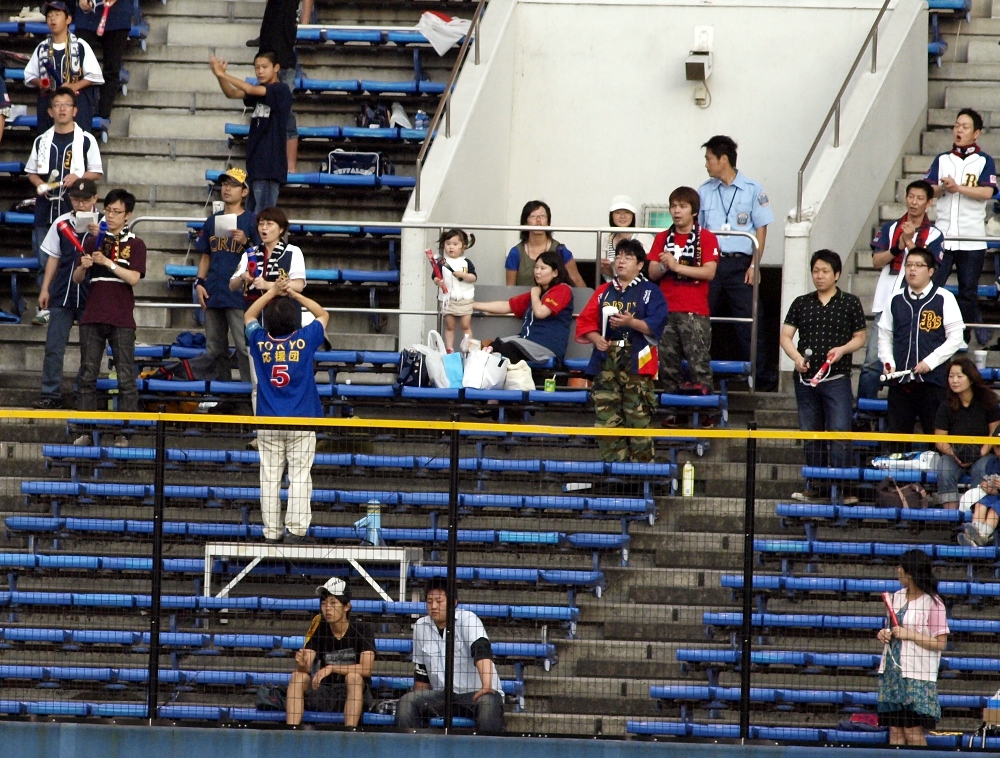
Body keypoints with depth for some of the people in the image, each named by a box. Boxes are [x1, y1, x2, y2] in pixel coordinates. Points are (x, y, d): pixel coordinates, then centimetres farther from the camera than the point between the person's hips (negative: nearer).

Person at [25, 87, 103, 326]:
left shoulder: (86, 140, 2)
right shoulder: (42, 141, 11)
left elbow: (96, 173, 4)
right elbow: (31, 171, 17)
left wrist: (77, 177, -14)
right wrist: (40, 184, -4)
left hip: (74, 210, -3)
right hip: (45, 209, 3)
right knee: (45, 262, 2)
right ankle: (45, 308, 8)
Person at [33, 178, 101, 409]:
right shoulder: (61, 224, 7)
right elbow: (54, 258, 13)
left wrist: (98, 237, -23)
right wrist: (45, 289, 10)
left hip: (90, 295, -2)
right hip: (62, 294, 2)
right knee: (53, 346, -1)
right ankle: (51, 394, 3)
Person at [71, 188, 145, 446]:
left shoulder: (135, 245, 4)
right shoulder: (93, 243, 12)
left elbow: (134, 278, -10)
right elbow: (77, 279, 9)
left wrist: (108, 262, -18)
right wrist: (83, 267, -12)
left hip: (122, 321, -3)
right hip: (92, 318, 3)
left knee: (126, 378, -4)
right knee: (88, 376, 3)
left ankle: (124, 432, -1)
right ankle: (86, 430, 7)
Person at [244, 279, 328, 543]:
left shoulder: (260, 342, -3)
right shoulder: (305, 341, -7)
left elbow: (249, 316, 19)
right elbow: (323, 315, 12)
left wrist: (272, 292, 16)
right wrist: (295, 294, 10)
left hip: (268, 422, 2)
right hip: (302, 421, -2)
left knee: (270, 478, 4)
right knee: (300, 476, -2)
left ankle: (271, 532, 2)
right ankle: (297, 529, -9)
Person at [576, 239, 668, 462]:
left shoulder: (650, 292, 5)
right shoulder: (604, 292, 16)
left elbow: (655, 325, -7)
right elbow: (585, 321, 11)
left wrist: (631, 322, -20)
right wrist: (595, 338, -7)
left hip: (636, 364, -4)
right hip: (606, 363, 4)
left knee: (638, 418, -5)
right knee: (607, 419, 0)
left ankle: (641, 465, -2)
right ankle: (612, 464, 5)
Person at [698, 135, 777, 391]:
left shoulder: (752, 190, 1)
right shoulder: (705, 191, 11)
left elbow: (761, 229, 1)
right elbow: (696, 228, 13)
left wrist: (754, 265, -7)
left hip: (740, 264, -3)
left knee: (749, 320, -4)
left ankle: (762, 377, -1)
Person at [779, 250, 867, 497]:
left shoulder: (850, 303, 4)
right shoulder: (801, 303, 10)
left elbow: (860, 337, 7)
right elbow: (786, 335, 6)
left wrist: (843, 349, -13)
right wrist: (796, 356, -13)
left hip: (837, 378, -3)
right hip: (806, 378, 3)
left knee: (839, 433, -12)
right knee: (810, 435, 8)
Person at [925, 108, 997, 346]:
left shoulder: (984, 161, 4)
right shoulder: (942, 160, 13)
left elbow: (986, 192, -10)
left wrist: (958, 188, -18)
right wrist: (941, 188, -17)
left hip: (972, 239, -2)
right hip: (942, 235, 2)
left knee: (968, 292, 4)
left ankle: (963, 340, 15)